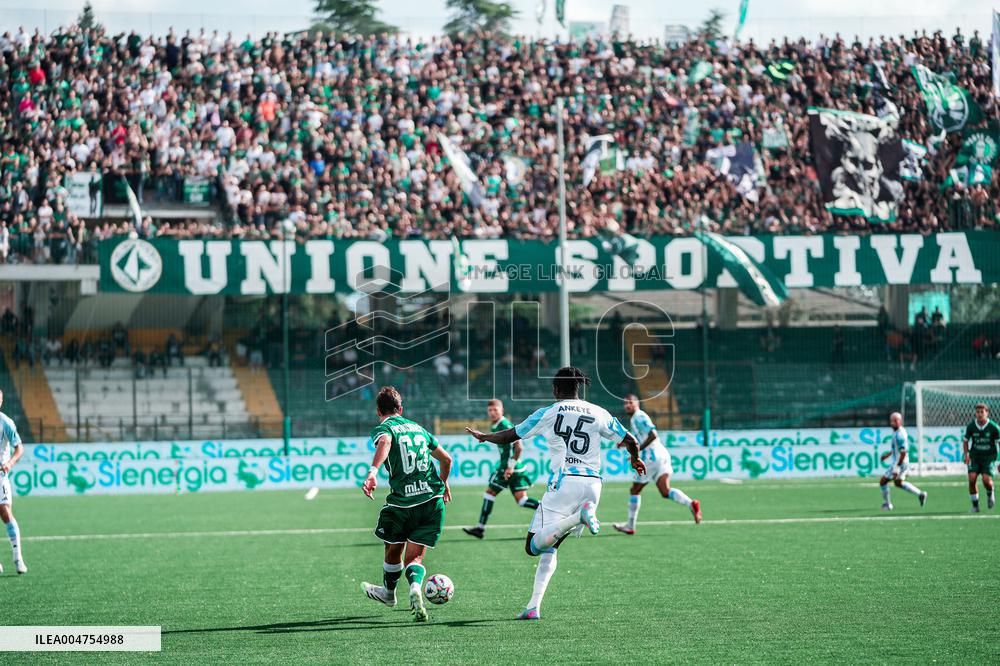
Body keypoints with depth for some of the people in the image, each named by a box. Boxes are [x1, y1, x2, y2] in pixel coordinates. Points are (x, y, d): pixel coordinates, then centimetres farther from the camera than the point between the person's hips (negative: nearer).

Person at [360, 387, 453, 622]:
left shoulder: (383, 429, 0)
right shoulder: (418, 428, 18)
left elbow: (385, 443, -26)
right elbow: (446, 458, 24)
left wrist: (372, 472, -41)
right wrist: (443, 484, 43)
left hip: (401, 503, -4)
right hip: (432, 500, 4)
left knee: (394, 550, 21)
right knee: (415, 556, 5)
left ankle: (388, 592, 43)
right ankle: (415, 587, -26)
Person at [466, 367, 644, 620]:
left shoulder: (547, 414, 5)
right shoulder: (599, 414, 11)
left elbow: (509, 436, 11)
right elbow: (630, 441, 16)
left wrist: (483, 436, 31)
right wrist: (636, 460, 39)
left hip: (563, 481, -5)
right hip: (592, 483, 5)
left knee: (534, 546, -12)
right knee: (549, 547, 16)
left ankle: (580, 516, -34)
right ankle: (534, 606, 3)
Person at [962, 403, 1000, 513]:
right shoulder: (971, 426, -4)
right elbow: (965, 440, 12)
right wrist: (966, 454, -2)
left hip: (989, 457, -2)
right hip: (975, 457, 2)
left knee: (986, 480, -19)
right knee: (972, 479, -14)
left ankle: (990, 494, 18)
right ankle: (975, 505, 2)